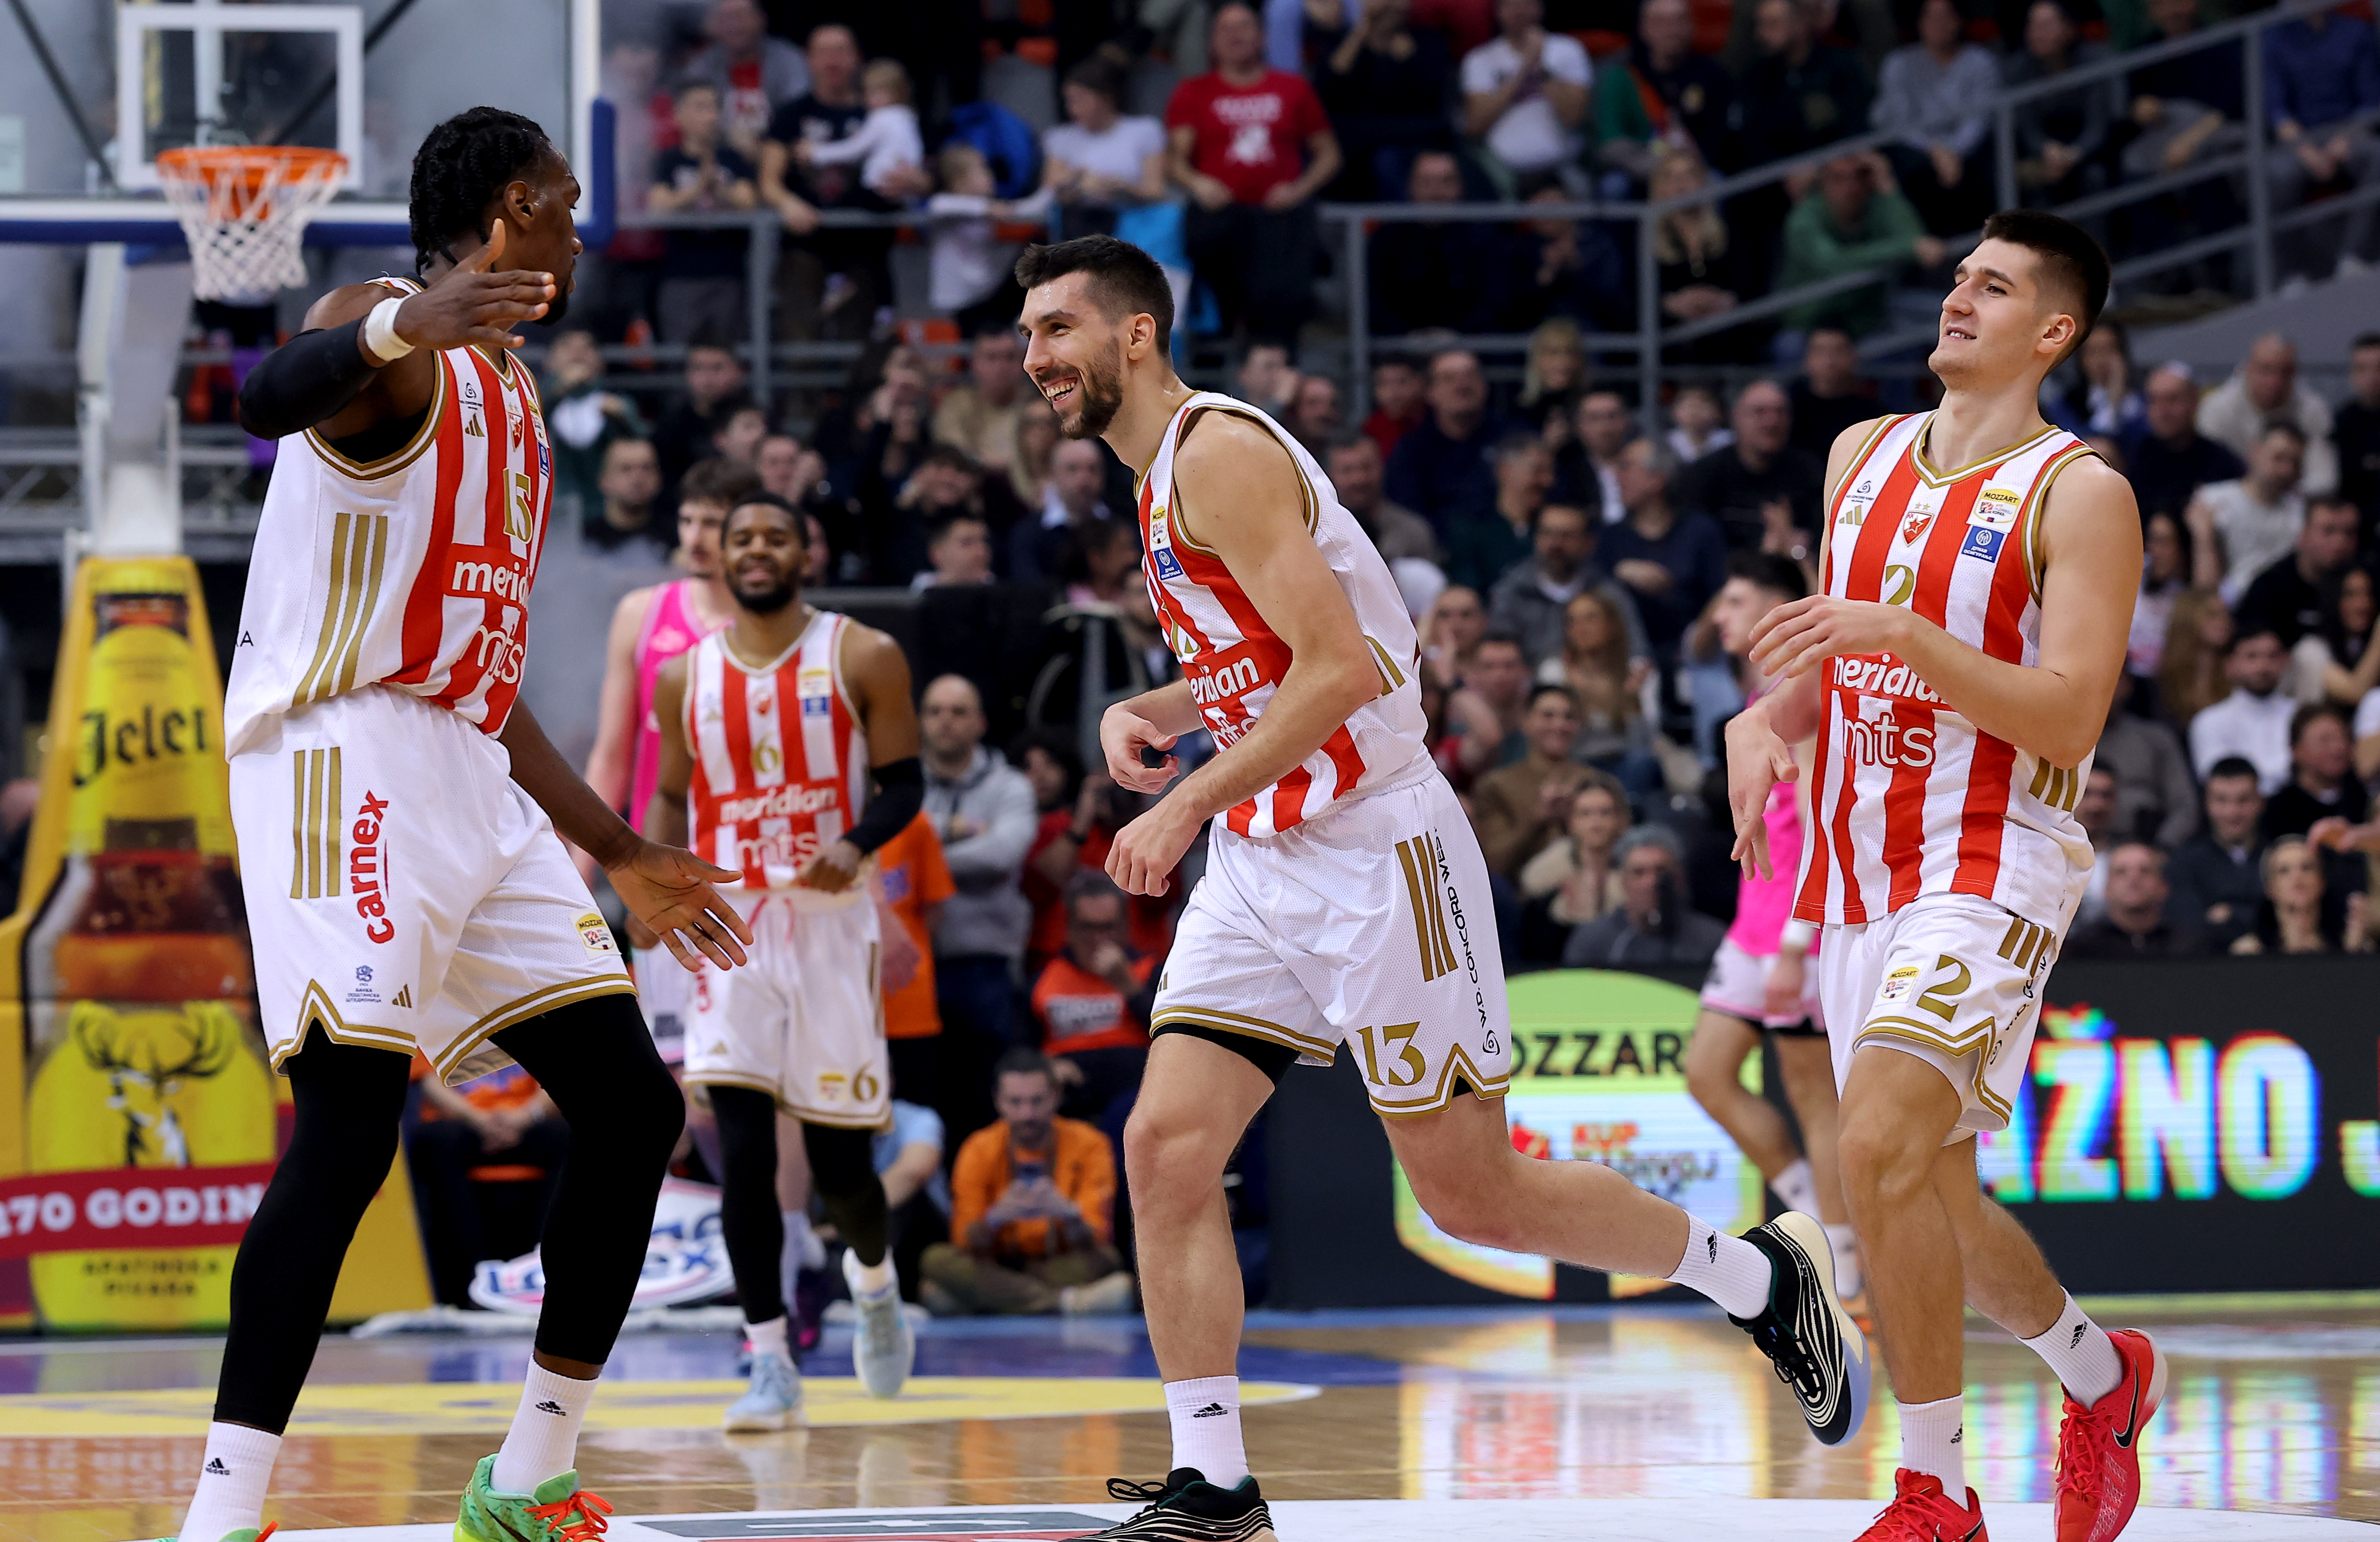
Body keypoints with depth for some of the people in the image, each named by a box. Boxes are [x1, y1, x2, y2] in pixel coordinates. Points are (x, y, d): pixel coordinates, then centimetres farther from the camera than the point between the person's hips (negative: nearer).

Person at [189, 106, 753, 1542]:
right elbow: (270, 393, -30)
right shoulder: (389, 333, -4)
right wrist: (398, 328, -50)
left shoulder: (512, 406, 24)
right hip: (350, 761, -9)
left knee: (636, 1110, 7)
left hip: (469, 781, 9)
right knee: (351, 1126, -20)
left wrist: (629, 860, 30)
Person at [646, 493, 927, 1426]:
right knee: (742, 1155, -10)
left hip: (829, 922, -1)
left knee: (839, 1161, 4)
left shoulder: (862, 659, -1)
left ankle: (873, 1278, 38)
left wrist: (858, 845, -22)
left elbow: (904, 785, -1)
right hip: (728, 927, 1)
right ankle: (771, 1367, -6)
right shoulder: (685, 679, 7)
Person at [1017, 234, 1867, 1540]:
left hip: (1375, 854, -9)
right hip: (1261, 867, 9)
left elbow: (1339, 668, -23)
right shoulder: (1166, 477, 15)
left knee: (1476, 1197, -2)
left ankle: (1764, 1279, 17)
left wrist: (1185, 807, -22)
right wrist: (1152, 714, 9)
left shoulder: (1219, 453, -15)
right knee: (1165, 1149, -5)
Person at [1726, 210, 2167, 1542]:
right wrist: (1770, 718, 2)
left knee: (1882, 1145, -23)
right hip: (1857, 868, 7)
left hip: (1990, 870, -7)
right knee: (1930, 1199, 13)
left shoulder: (2078, 493, -10)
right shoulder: (1865, 456, 11)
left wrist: (1902, 635, -27)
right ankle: (2104, 1376, 39)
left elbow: (2069, 722, -17)